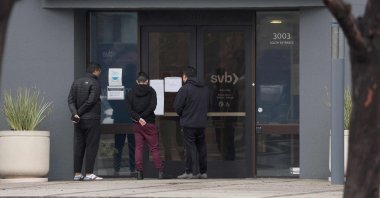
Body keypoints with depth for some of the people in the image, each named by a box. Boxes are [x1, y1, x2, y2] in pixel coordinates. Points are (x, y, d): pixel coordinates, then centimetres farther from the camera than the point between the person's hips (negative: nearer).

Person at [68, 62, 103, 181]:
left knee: (79, 147, 9)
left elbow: (70, 100, 2)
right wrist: (79, 112, -9)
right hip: (92, 119, -6)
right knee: (91, 146, -2)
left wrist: (75, 113, -8)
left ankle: (77, 173, 8)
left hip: (79, 121, 6)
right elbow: (91, 101, -17)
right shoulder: (95, 84, -9)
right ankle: (89, 173, -6)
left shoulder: (76, 82, 12)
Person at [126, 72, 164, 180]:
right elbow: (152, 106, -11)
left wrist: (138, 118, -12)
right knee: (154, 147, 3)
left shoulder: (131, 93, 4)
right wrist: (141, 117, -8)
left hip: (136, 124, 2)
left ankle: (139, 171, -3)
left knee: (138, 147, 6)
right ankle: (160, 171, -3)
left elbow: (129, 108, -7)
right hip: (149, 123, -2)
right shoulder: (151, 91, -2)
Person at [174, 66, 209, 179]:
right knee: (201, 146, 11)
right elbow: (207, 105, 17)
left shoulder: (185, 89, -11)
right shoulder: (204, 89, 11)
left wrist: (182, 115, 9)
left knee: (190, 146, -3)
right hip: (202, 122, 6)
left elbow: (177, 106, -10)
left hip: (189, 123, -6)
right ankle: (203, 172, 13)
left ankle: (191, 172, -6)